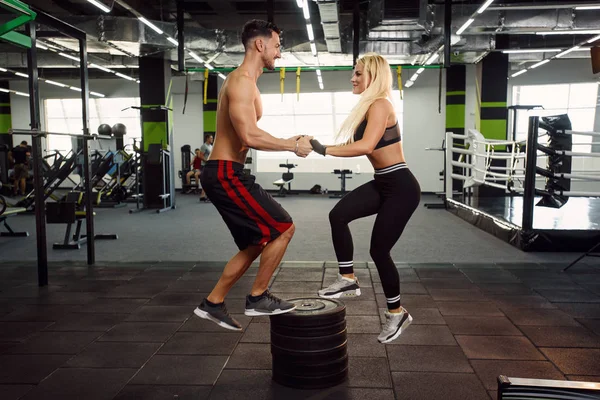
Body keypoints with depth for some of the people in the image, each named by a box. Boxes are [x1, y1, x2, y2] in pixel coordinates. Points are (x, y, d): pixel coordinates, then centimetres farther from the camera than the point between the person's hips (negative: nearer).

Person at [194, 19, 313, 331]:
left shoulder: (244, 82, 20)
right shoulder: (242, 81, -14)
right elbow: (249, 137, -25)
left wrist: (287, 142, 12)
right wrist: (293, 145, -13)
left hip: (223, 173, 11)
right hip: (226, 174, -11)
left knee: (258, 242, 15)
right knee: (283, 228, -6)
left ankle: (213, 303, 22)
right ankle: (257, 298, 7)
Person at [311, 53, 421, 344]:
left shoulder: (380, 105, -17)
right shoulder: (369, 107, 14)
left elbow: (367, 146, -31)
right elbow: (359, 144, 8)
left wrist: (325, 150, -27)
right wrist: (326, 147, -4)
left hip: (400, 188, -8)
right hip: (383, 184, 8)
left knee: (378, 249, -1)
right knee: (338, 215, -11)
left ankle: (397, 313, 20)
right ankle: (348, 279, 3)